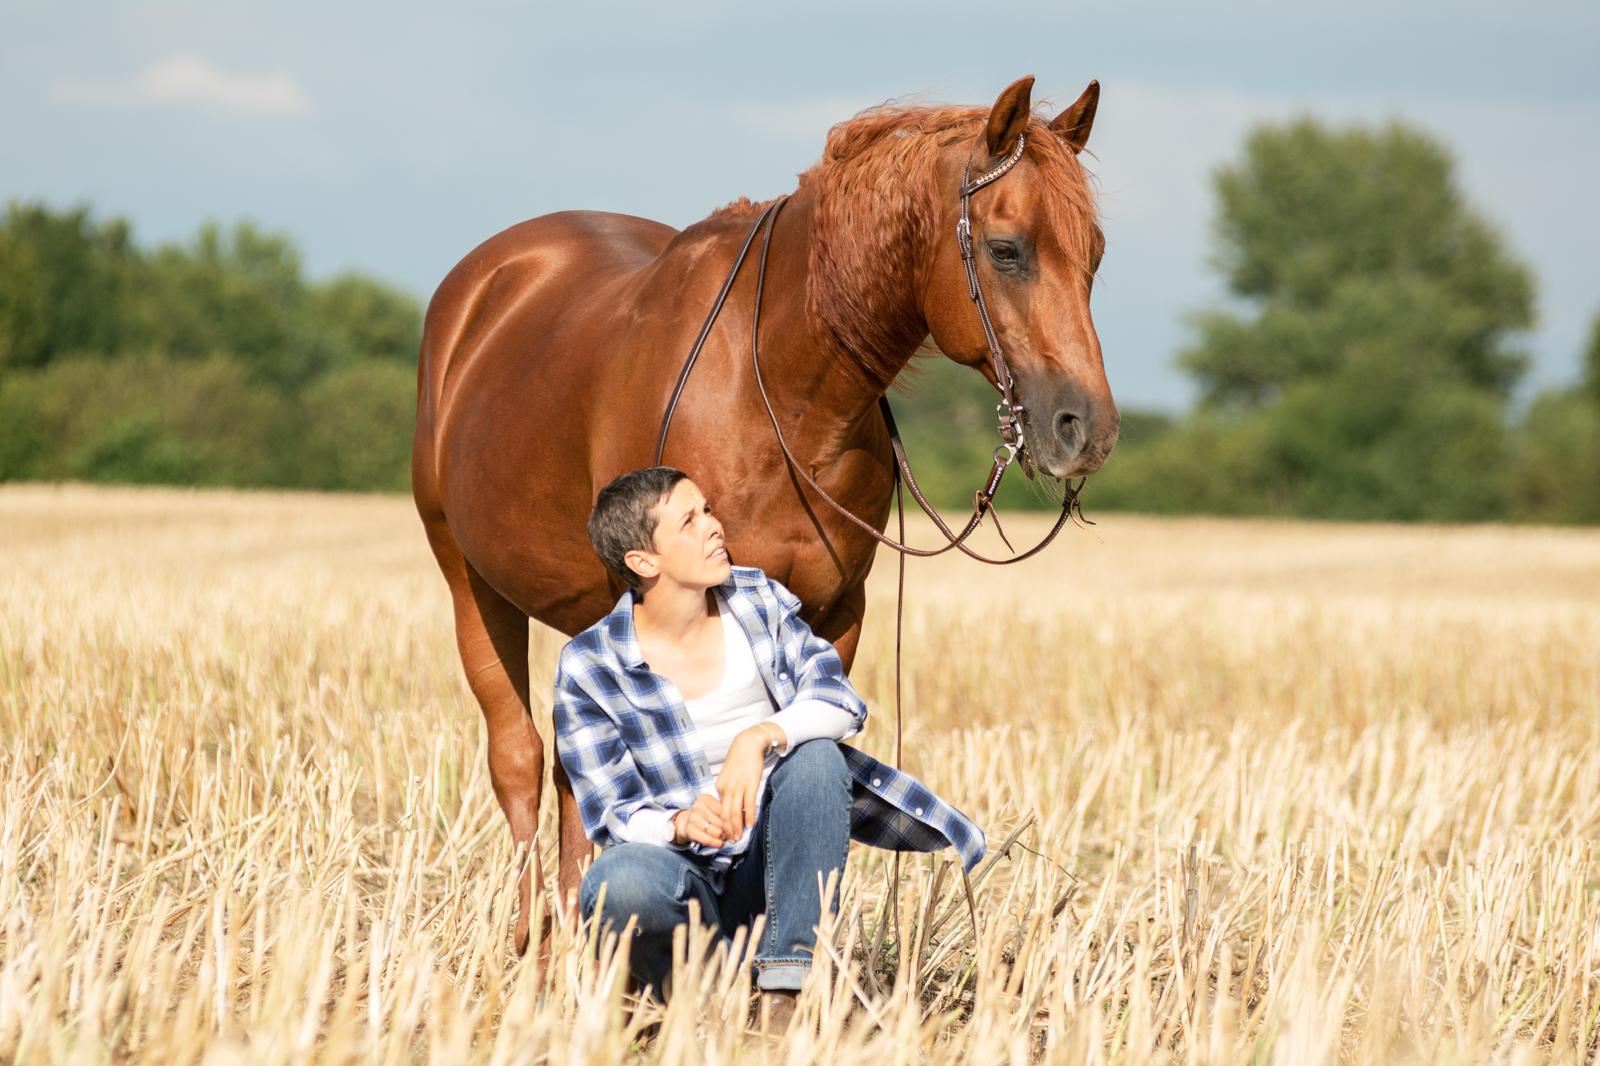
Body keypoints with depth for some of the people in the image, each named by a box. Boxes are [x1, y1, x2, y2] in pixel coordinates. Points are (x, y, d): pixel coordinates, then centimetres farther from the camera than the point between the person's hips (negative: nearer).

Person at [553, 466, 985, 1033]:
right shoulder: (588, 667, -7)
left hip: (772, 873, 3)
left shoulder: (758, 601, 2)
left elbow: (840, 701, -12)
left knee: (815, 754, -26)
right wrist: (680, 824, -32)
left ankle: (786, 991, -26)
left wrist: (760, 738, -33)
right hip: (686, 873, -3)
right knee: (618, 882, -37)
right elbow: (612, 815, -9)